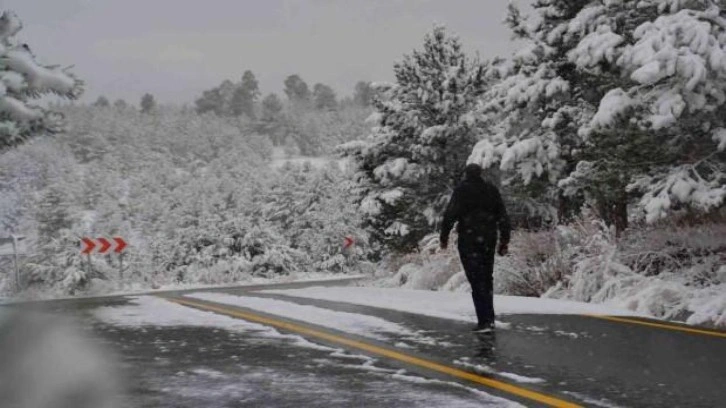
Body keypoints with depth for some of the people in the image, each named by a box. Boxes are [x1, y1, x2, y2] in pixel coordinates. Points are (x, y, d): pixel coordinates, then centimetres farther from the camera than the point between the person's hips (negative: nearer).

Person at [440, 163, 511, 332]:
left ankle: (484, 321, -12)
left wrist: (444, 236, -2)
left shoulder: (462, 190, -3)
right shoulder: (492, 190, 11)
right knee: (487, 278, 15)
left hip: (469, 240, -5)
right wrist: (504, 241, 14)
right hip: (489, 240, 5)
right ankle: (489, 319, 16)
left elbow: (450, 214, -11)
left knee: (476, 280, -6)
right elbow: (503, 217, 10)